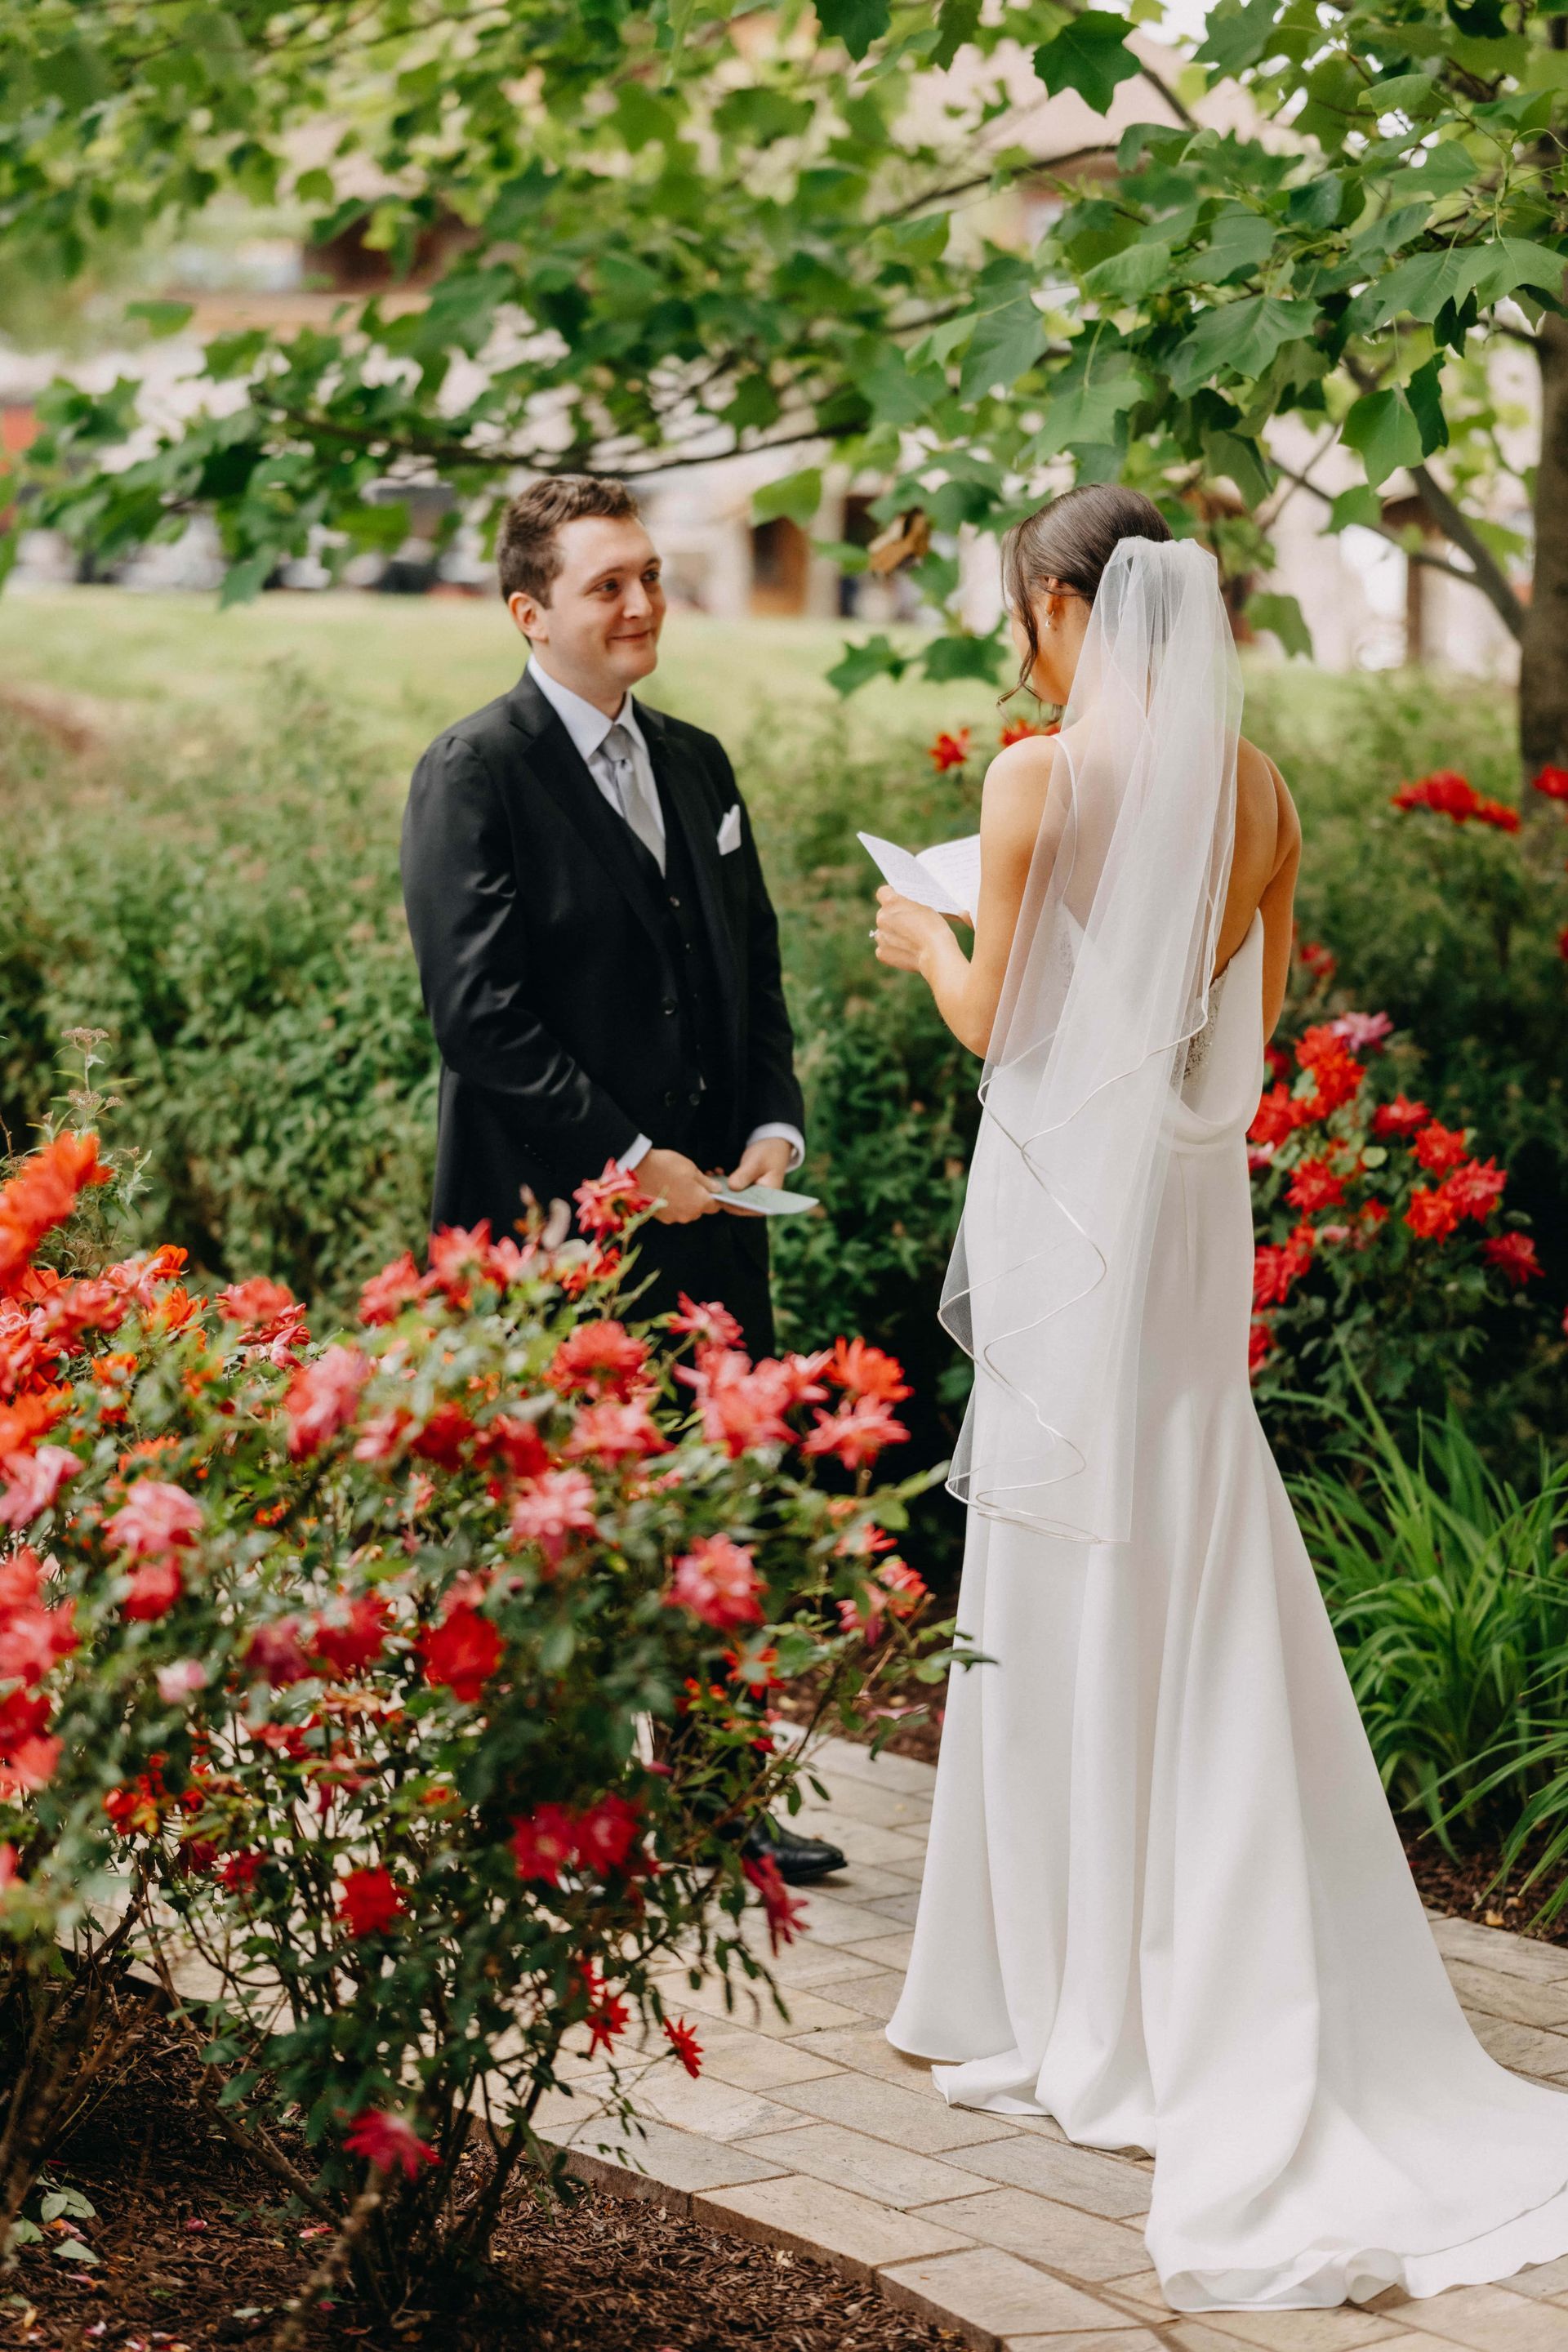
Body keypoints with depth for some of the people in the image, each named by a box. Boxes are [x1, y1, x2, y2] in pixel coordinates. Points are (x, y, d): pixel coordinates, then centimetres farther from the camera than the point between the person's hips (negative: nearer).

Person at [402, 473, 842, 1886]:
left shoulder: (696, 763, 15)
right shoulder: (474, 776, -9)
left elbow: (756, 969, 18)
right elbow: (481, 1012, -16)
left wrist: (774, 1124, 1)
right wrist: (629, 1160, -17)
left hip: (706, 1207, 7)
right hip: (557, 1226, -7)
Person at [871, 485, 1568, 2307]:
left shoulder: (1042, 775, -12)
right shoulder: (1257, 784, 6)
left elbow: (992, 1016, -7)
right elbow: (1254, 1010, 13)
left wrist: (926, 941, 13)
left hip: (1069, 1193, -6)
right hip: (1197, 1198, 6)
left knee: (1072, 1591, 2)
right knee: (1198, 1584, 11)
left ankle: (1077, 2002, 10)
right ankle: (1222, 2001, 15)